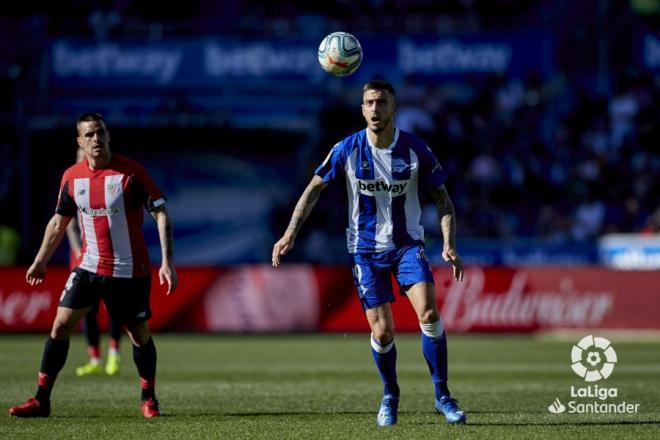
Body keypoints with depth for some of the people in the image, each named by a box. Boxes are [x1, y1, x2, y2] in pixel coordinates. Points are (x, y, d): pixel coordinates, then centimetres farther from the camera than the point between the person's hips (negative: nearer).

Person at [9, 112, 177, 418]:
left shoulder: (130, 172, -11)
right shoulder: (71, 177, 1)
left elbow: (161, 213, -10)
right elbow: (59, 221, 16)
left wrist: (167, 263, -17)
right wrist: (40, 262, 20)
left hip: (130, 271, -3)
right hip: (89, 267, 3)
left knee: (139, 335, 2)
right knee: (61, 325, -6)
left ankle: (149, 399, 22)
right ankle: (41, 400, 0)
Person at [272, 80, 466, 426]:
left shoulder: (416, 150, -10)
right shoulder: (347, 150, -9)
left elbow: (442, 199, -2)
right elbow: (315, 188, 2)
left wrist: (449, 245, -15)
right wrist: (290, 234, -6)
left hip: (408, 243, 0)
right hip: (366, 248, 0)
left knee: (428, 311, -21)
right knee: (382, 331, -5)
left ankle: (442, 396, -9)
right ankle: (390, 397, 23)